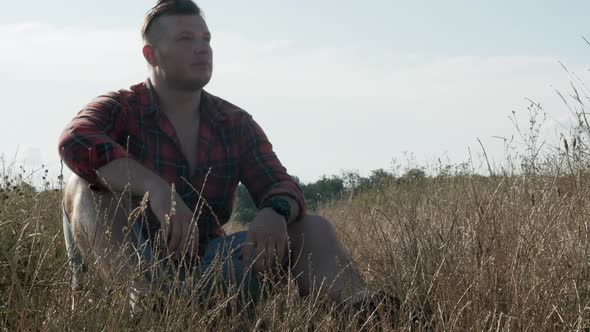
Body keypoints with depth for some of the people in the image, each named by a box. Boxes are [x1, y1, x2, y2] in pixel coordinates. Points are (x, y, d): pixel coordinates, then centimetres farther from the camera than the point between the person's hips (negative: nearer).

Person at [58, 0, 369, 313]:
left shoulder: (237, 124, 10)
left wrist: (275, 213, -28)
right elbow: (75, 141, -26)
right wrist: (158, 190, -42)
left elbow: (280, 186, 0)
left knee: (312, 228, -7)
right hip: (123, 264, -4)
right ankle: (145, 297, -54)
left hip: (206, 262, 4)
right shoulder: (120, 109, -4)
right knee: (91, 183, -28)